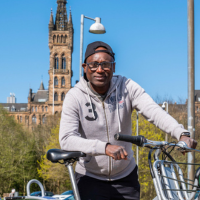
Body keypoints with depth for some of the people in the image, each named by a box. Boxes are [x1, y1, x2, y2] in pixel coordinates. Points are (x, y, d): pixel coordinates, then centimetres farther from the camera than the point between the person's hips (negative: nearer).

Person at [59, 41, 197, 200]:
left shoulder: (127, 87, -6)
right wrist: (105, 147, -38)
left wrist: (182, 134, -38)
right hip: (90, 179, -2)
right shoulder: (74, 97, -11)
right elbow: (67, 140, -23)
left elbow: (154, 111, -20)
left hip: (126, 177, 2)